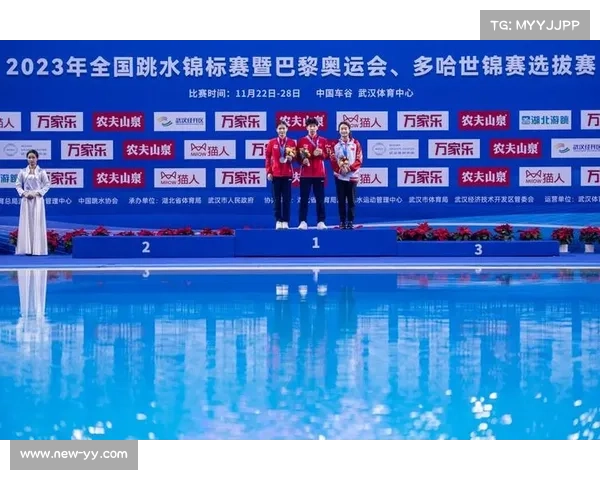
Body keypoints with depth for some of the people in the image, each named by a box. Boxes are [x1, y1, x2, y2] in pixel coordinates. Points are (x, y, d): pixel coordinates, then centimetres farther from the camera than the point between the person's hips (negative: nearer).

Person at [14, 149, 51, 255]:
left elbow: (47, 185, 0)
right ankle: (27, 249, 1)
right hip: (26, 199, 2)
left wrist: (38, 193, -12)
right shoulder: (22, 172, 6)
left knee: (37, 223, -3)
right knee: (26, 223, -1)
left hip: (37, 199, -2)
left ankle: (37, 249, -1)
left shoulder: (41, 172, 2)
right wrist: (23, 193, -9)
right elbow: (18, 185, 8)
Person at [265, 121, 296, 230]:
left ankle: (286, 221, 2)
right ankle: (278, 221, 5)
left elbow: (295, 157, 8)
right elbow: (267, 157, 5)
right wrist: (268, 172, -2)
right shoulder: (272, 142, 5)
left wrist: (291, 158, -15)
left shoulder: (292, 142, 5)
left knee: (287, 199, -2)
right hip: (275, 174, 0)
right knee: (277, 199, 1)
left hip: (287, 174, 0)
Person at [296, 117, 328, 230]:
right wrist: (302, 160, -17)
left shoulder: (323, 141, 8)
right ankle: (303, 222, 0)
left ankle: (321, 222, 3)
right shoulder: (301, 141, 6)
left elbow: (327, 156, 5)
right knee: (304, 199, -2)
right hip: (305, 174, -1)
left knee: (320, 199, 1)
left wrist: (321, 153, -16)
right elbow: (297, 157, 4)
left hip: (319, 174, 1)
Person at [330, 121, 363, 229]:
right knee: (341, 200, 2)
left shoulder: (356, 143, 4)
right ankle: (342, 222, 7)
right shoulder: (335, 144, 6)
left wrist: (350, 168, -16)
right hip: (339, 176, 1)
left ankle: (350, 221, 5)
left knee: (351, 200, 0)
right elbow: (332, 160, 1)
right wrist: (340, 169, -15)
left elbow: (359, 160, -1)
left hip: (352, 176, -1)